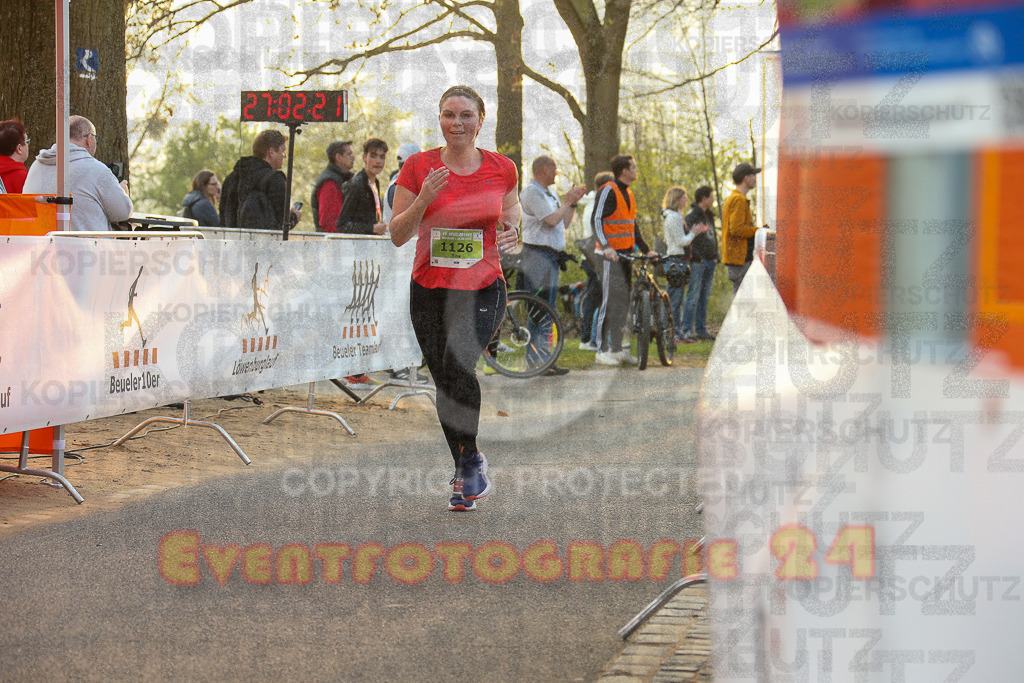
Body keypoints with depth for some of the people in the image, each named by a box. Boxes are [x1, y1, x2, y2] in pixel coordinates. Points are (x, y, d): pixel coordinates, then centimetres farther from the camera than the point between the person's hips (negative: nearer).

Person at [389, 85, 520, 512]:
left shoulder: (502, 169, 1)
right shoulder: (418, 167, -1)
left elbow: (510, 224, 14)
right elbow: (398, 235, 0)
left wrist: (513, 237, -10)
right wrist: (423, 199, -18)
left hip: (483, 289, -2)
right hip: (429, 289, 2)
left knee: (457, 361, -27)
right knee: (445, 381, 7)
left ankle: (470, 459, -9)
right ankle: (469, 476, 24)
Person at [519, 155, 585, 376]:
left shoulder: (548, 194, 21)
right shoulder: (531, 192, -10)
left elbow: (564, 222, 21)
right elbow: (552, 219, -19)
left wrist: (573, 202, 12)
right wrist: (568, 202, -5)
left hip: (551, 255, 10)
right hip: (537, 253, -10)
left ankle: (546, 360, 15)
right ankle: (535, 360, -11)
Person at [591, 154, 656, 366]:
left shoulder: (628, 194, 19)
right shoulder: (608, 191, -9)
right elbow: (597, 220, -16)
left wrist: (646, 250, 22)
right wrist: (605, 247, -28)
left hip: (626, 254, 9)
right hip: (610, 255, -9)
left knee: (623, 302, 9)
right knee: (610, 301, -10)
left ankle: (617, 349, 15)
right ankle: (602, 351, -7)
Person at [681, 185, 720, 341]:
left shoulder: (709, 216, 18)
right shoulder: (691, 216, -9)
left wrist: (716, 256, 14)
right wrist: (695, 255, -18)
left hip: (710, 262, 8)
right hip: (697, 262, -8)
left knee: (704, 297, 10)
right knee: (693, 297, -9)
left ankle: (701, 329, 15)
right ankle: (687, 330, -7)